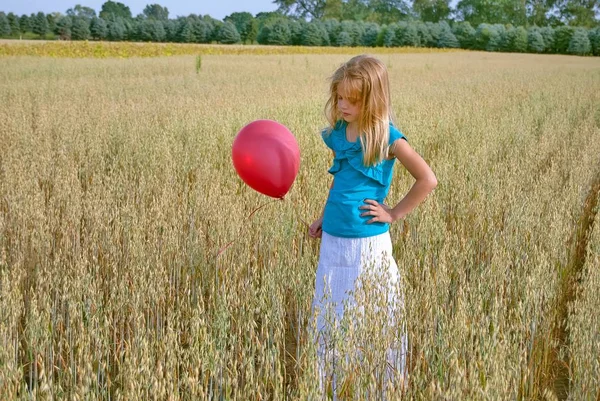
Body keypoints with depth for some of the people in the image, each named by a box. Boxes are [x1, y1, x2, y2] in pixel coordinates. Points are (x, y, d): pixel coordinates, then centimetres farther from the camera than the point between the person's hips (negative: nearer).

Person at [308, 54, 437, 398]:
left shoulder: (386, 137, -13)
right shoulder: (339, 132, 5)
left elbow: (427, 180, -14)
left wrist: (394, 214, -12)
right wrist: (325, 217, 13)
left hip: (368, 245, -6)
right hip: (332, 241, 6)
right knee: (328, 319, 14)